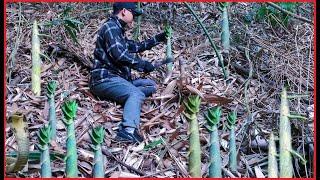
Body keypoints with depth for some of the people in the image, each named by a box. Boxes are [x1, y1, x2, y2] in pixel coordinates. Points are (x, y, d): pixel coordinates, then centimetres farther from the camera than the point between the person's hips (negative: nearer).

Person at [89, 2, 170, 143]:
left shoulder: (118, 31, 24)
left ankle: (124, 95, -15)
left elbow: (136, 46, 35)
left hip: (117, 78, 10)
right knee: (137, 94, -32)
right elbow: (119, 55, -21)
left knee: (151, 85, 8)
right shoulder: (111, 27, -8)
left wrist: (157, 39, 33)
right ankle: (128, 130, -51)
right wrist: (143, 64, -12)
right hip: (105, 79, -10)